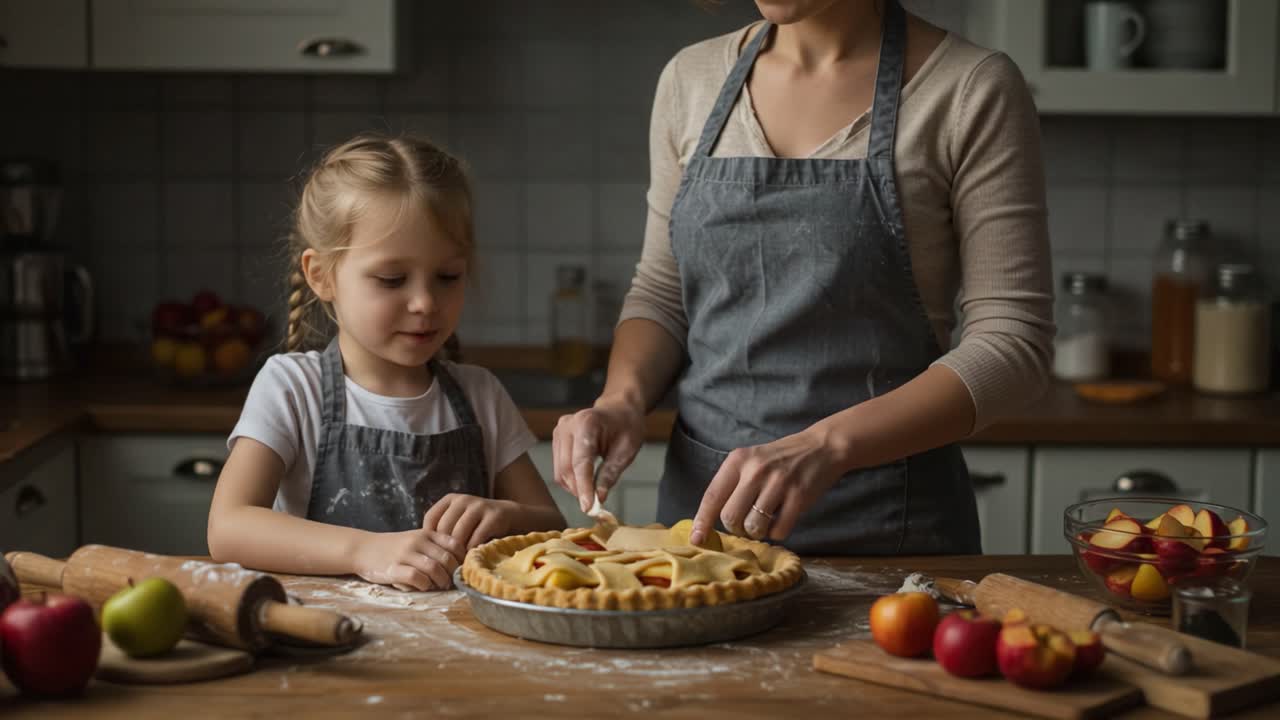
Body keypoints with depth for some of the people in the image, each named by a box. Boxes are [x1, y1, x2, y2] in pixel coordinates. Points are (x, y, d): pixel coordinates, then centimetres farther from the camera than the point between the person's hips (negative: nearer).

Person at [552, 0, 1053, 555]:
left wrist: (826, 445, -26)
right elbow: (662, 292, 10)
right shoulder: (691, 79, 2)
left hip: (885, 526, -4)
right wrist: (623, 398, -10)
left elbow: (1013, 342, -14)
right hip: (701, 498, 4)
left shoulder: (969, 91, -11)